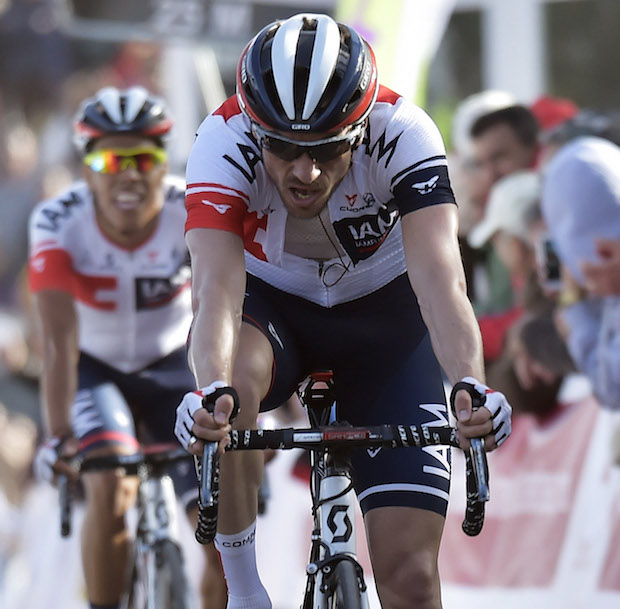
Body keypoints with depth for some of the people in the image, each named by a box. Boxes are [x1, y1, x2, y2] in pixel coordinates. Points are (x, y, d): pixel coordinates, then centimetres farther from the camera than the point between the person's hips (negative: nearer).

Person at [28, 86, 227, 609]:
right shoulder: (59, 222, -26)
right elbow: (59, 340, -34)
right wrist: (59, 436, -46)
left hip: (172, 364, 1)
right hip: (96, 368, -1)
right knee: (111, 488, -29)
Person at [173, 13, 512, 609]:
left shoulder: (402, 133, -31)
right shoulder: (223, 143, -30)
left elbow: (440, 276, -42)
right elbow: (217, 286, -43)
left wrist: (470, 386, -60)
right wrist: (211, 391, -63)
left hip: (382, 313, 0)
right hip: (272, 302, 0)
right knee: (234, 376, -38)